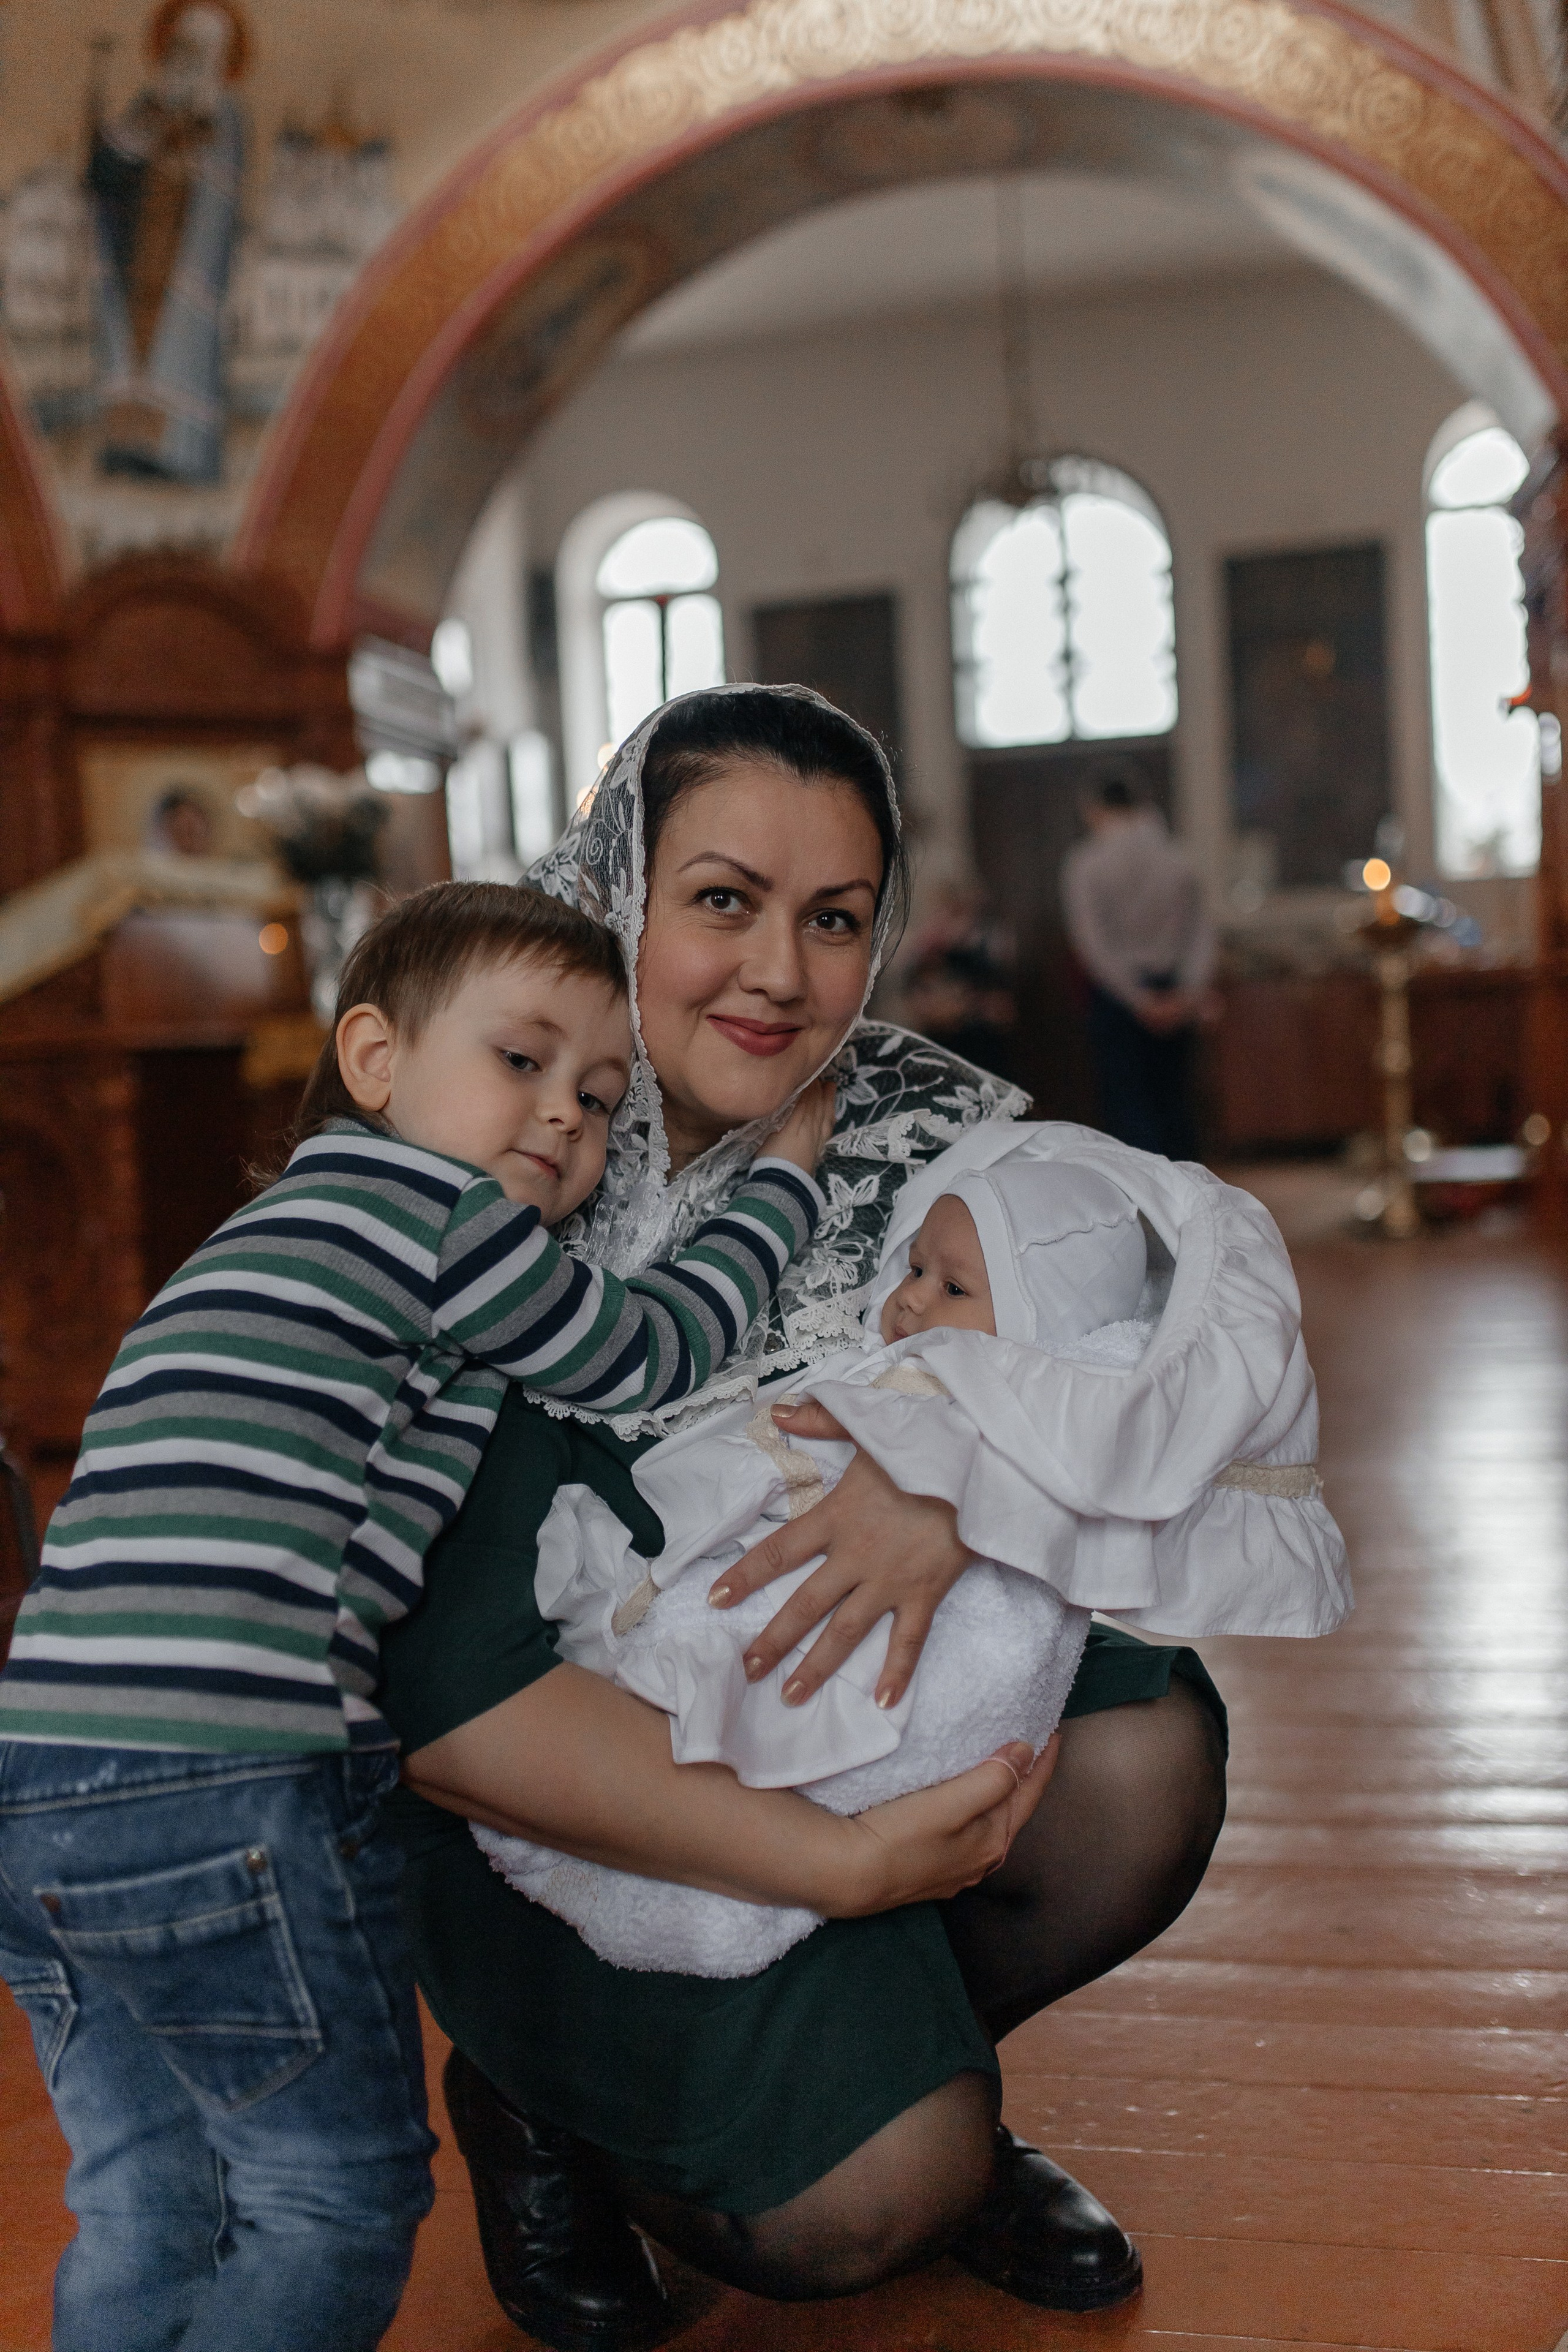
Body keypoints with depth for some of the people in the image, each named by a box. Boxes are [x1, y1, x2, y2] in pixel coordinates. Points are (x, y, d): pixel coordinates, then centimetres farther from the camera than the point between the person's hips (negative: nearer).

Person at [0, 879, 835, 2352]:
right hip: (219, 1784, -9)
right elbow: (649, 1354, 5)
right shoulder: (418, 1194, -4)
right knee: (335, 2198, 6)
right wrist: (788, 1168, 17)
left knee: (142, 2209, 20)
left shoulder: (288, 1229, 24)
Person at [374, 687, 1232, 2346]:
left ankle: (911, 2074, 8)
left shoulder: (924, 1123, -7)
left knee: (1141, 1752, -22)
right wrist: (841, 1861, -31)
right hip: (574, 1813, -4)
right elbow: (434, 1702, -26)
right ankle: (541, 2105, 12)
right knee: (858, 2205, -21)